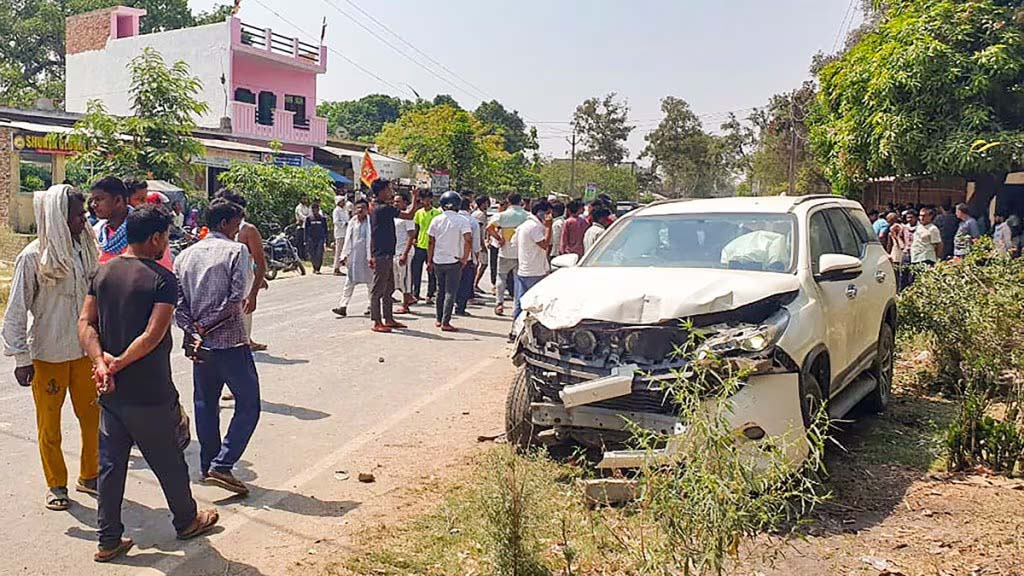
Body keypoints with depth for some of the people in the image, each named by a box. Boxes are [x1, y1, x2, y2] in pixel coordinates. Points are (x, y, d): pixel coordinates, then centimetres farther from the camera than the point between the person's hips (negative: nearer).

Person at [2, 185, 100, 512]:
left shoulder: (84, 250, 1)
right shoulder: (33, 257, -13)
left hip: (83, 350, 5)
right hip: (47, 353, -4)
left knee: (92, 416, 12)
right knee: (49, 423, 9)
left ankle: (89, 476, 29)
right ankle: (56, 485, 24)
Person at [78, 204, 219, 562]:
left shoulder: (104, 272, 5)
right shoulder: (162, 279, -16)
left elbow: (86, 323, 0)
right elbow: (154, 335, -23)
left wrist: (102, 362, -11)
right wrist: (118, 364, -14)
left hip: (110, 394, 6)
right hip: (149, 395, -6)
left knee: (111, 464, 14)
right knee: (168, 462, 13)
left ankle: (108, 540, 22)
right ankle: (187, 521, 32)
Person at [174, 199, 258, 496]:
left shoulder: (185, 255, 11)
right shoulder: (236, 251, -6)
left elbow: (177, 301, 2)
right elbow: (237, 298, -17)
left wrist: (194, 331, -4)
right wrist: (207, 324, -8)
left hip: (201, 343, 7)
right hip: (230, 341, -6)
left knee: (205, 404, 17)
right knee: (248, 405, 1)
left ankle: (208, 465, 25)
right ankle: (222, 465, -6)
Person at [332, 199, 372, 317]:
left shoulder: (370, 222, -5)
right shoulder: (352, 222, 8)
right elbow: (348, 240, 10)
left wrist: (371, 257, -15)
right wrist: (344, 255, 4)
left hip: (366, 256, -4)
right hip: (353, 256, 4)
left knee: (370, 282, 7)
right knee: (349, 282, 2)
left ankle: (370, 306, 19)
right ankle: (343, 307, 0)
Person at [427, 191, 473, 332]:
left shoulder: (436, 220, 1)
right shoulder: (462, 220, -9)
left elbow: (431, 242, 5)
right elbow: (468, 240, -19)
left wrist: (430, 260, 14)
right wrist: (465, 258, -8)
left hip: (438, 261, 4)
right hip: (454, 261, -4)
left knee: (440, 290, 17)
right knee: (450, 292, 0)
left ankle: (438, 319, 23)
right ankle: (445, 323, -3)